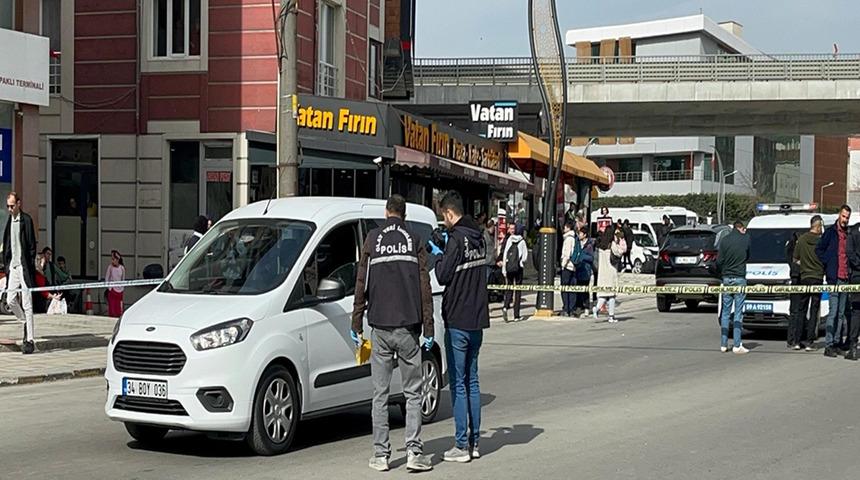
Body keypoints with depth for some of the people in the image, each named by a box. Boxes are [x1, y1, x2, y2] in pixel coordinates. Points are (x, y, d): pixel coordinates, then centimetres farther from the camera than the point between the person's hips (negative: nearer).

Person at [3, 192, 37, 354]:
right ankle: (26, 324, 27)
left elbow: (32, 245, -10)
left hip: (24, 267, -7)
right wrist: (5, 264, 12)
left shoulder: (26, 220, -8)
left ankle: (30, 340, -1)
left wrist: (31, 267, -13)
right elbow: (6, 245, 17)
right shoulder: (9, 221, 12)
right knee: (10, 301, 4)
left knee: (27, 305, -4)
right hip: (12, 266, 7)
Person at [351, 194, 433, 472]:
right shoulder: (414, 241, 3)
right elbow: (424, 288, 1)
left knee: (380, 394, 6)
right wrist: (428, 329, 6)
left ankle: (380, 454, 6)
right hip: (408, 327, 0)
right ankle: (414, 452, -3)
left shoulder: (373, 239, 3)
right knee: (413, 392, 4)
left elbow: (362, 284, 3)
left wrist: (356, 324, 10)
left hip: (380, 327, 1)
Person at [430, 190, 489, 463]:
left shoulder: (457, 238, -16)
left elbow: (443, 276, -16)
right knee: (472, 381, 14)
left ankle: (461, 446, -2)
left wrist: (439, 257, 2)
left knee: (458, 383, -3)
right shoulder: (478, 237, 9)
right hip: (477, 319, 8)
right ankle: (474, 441, 17)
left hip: (458, 321, -8)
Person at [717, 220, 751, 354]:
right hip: (740, 279, -2)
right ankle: (737, 345, -3)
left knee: (725, 312, 9)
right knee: (738, 312, -1)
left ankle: (723, 344, 10)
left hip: (726, 278, 2)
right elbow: (749, 256, 9)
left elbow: (719, 260, 2)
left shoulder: (725, 240, 0)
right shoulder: (746, 239, -5)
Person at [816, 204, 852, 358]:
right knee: (833, 311, -10)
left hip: (845, 277, 6)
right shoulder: (830, 232, -1)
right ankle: (828, 345, -10)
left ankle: (837, 342, 15)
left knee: (841, 313, 9)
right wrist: (827, 265, -5)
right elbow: (819, 250, 1)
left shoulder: (848, 234, 13)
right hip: (834, 276, -6)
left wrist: (849, 269, 10)